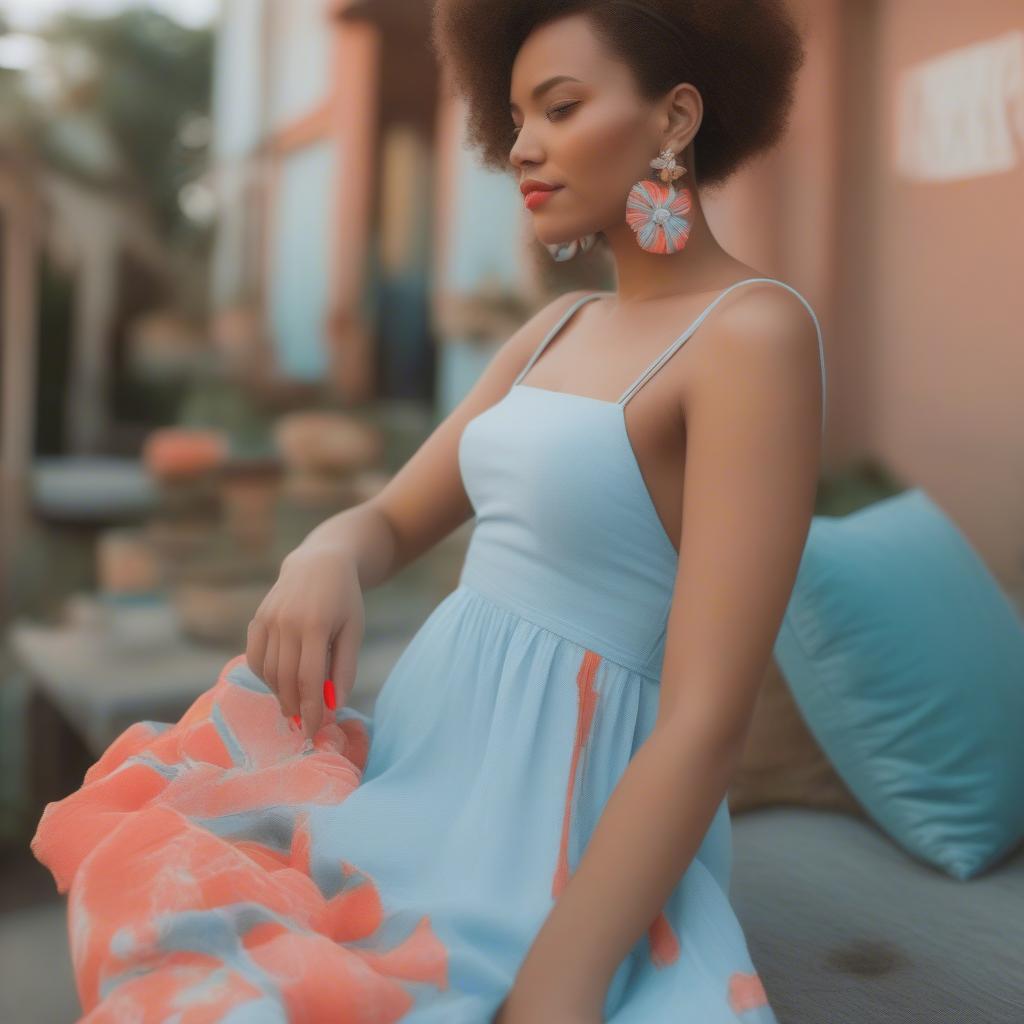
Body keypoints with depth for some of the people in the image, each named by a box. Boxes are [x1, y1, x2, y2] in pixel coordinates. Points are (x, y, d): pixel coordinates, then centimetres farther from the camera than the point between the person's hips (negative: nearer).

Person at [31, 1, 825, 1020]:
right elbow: (392, 522, 10)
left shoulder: (758, 329, -15)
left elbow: (708, 720, -21)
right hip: (426, 773, 7)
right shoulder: (561, 326, 11)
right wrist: (321, 559, -13)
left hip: (562, 841, -7)